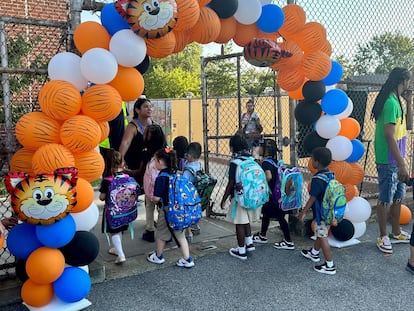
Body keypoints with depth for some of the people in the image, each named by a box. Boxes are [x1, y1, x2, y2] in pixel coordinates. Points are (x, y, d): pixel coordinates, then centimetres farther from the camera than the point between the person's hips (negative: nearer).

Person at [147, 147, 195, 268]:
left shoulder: (161, 178, -20)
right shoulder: (176, 174, 2)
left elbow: (157, 197, -24)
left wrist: (153, 199, 0)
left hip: (166, 211, -6)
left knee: (161, 234, 15)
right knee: (180, 235, 14)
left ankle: (158, 256, 34)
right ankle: (187, 259, 15)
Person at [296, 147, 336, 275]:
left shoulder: (317, 179, -24)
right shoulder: (330, 174, 3)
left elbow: (312, 198, -21)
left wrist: (303, 212, -12)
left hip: (321, 213, -9)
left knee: (322, 237, -1)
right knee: (320, 233, 25)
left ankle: (330, 266, 5)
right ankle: (314, 253, 44)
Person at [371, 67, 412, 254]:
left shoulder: (395, 101, 12)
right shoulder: (391, 103, -18)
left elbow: (405, 126, 23)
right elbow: (389, 136, -24)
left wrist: (407, 101, 13)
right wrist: (401, 164, -25)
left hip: (395, 160, 10)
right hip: (388, 161, -10)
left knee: (398, 196, 18)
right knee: (386, 200, 1)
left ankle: (396, 233, 31)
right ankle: (383, 237, 14)